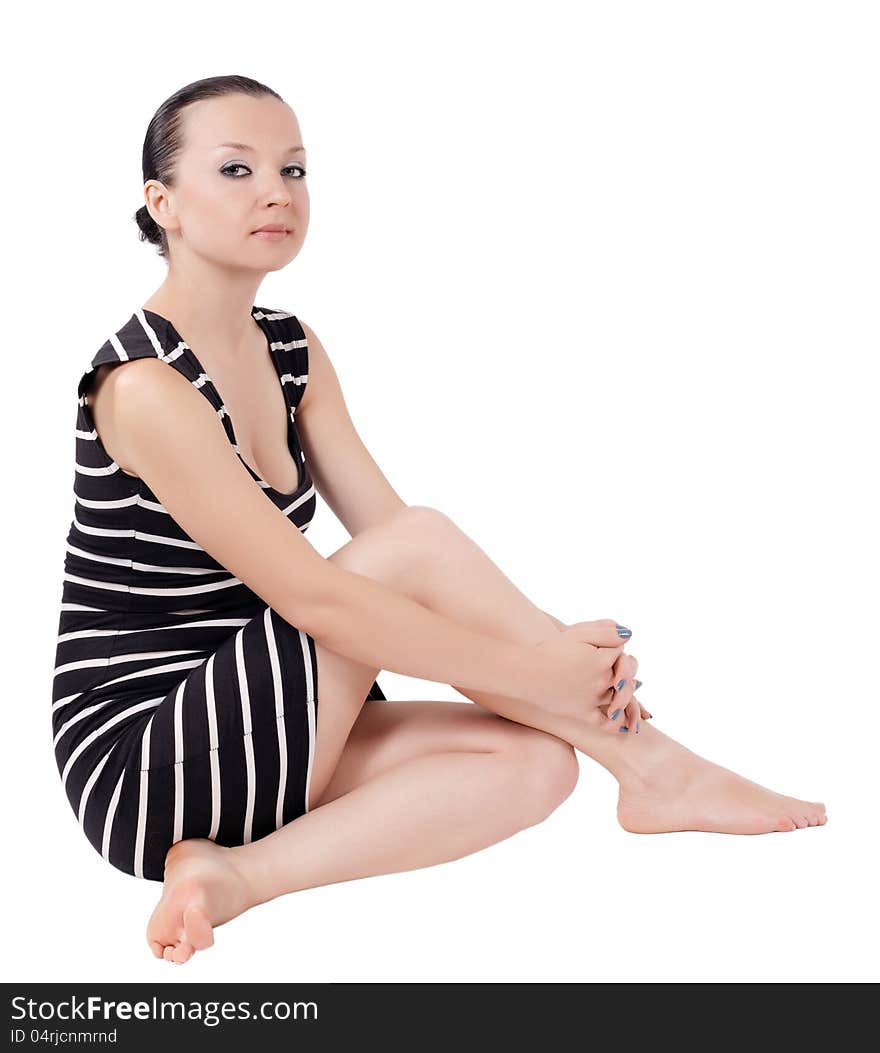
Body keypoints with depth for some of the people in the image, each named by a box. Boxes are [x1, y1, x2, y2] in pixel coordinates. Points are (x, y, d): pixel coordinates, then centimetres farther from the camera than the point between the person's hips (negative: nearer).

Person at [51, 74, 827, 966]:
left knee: (535, 760, -12)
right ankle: (651, 768, -9)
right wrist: (537, 673, -21)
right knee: (414, 548, -22)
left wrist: (548, 640, -15)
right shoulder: (144, 384, -20)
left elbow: (382, 526, 1)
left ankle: (245, 873, -18)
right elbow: (312, 596, -25)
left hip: (253, 741, 8)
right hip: (140, 763, -8)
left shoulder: (292, 351, 7)